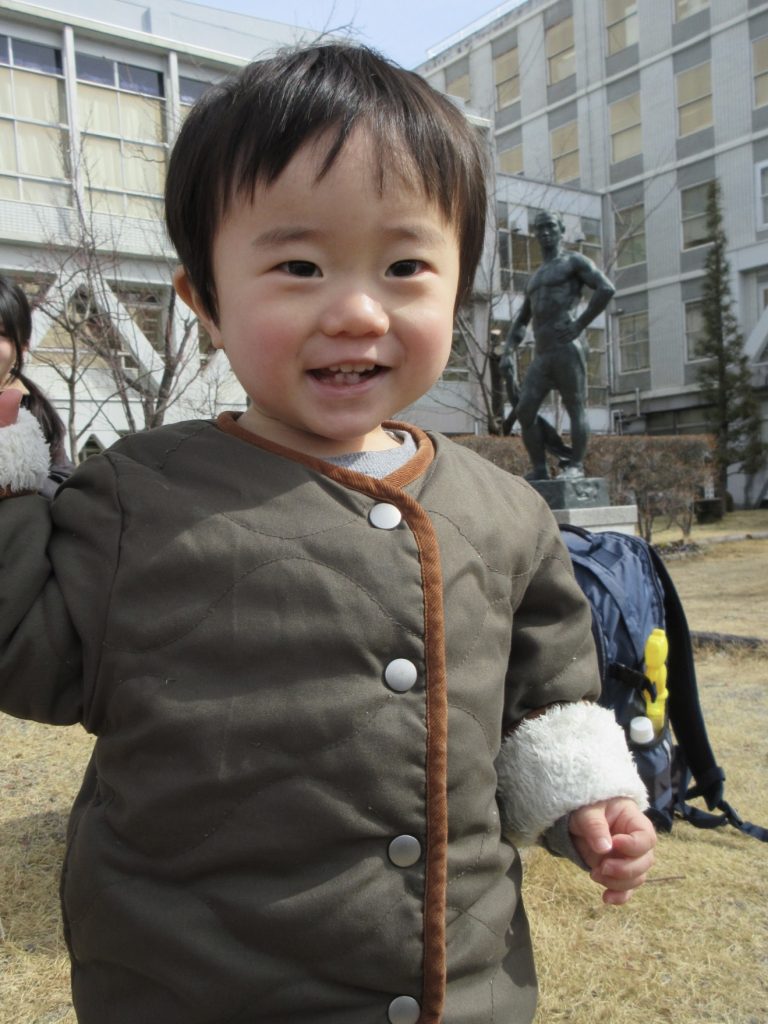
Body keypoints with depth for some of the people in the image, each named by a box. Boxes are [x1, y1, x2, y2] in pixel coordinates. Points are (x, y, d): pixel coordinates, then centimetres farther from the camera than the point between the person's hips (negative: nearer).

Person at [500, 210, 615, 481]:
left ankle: (575, 466, -3)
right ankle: (539, 469, 1)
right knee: (524, 411, -4)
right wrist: (508, 352, 15)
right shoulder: (535, 278, 29)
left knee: (576, 408, -5)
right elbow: (521, 321, 30)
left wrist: (580, 324, -11)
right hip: (541, 356, 7)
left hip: (567, 349, -7)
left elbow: (607, 288, -7)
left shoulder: (574, 261, 8)